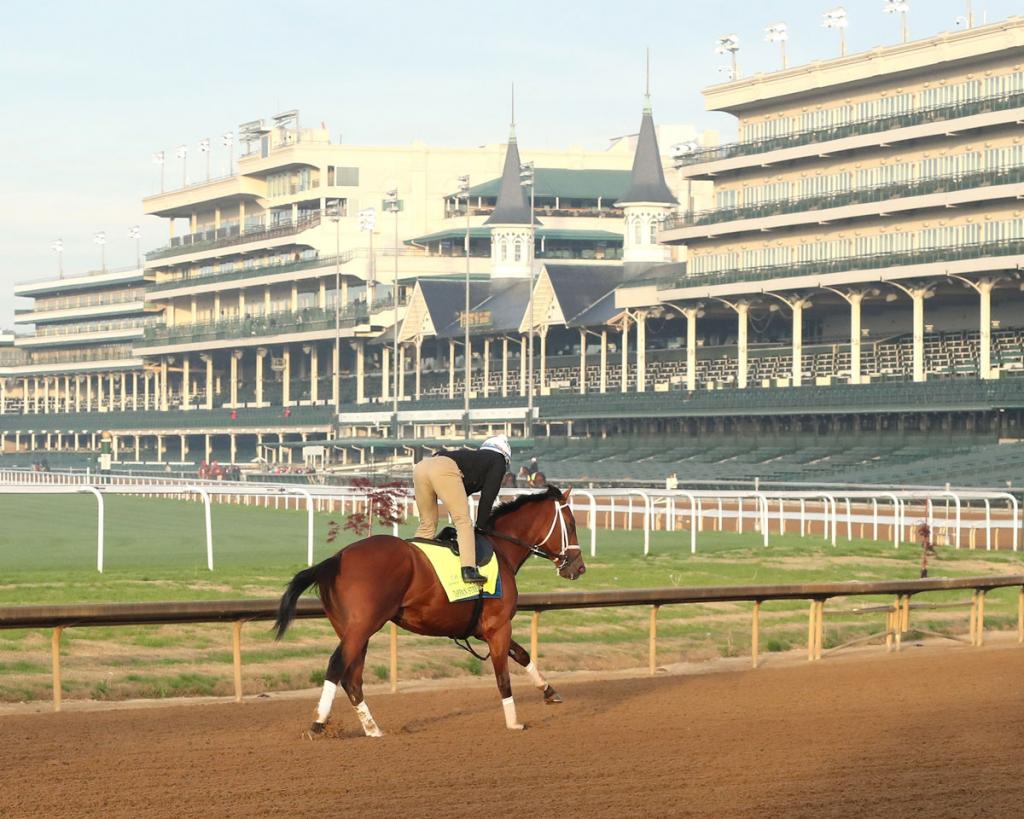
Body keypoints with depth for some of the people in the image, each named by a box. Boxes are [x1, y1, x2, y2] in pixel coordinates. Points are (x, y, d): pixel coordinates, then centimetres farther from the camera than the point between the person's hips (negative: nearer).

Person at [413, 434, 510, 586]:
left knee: (427, 525, 17)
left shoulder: (474, 456, 42)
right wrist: (481, 525, 20)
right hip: (445, 470, -7)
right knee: (464, 522, -5)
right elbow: (488, 495, 14)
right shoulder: (498, 460, 24)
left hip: (421, 466, 7)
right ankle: (469, 569, -20)